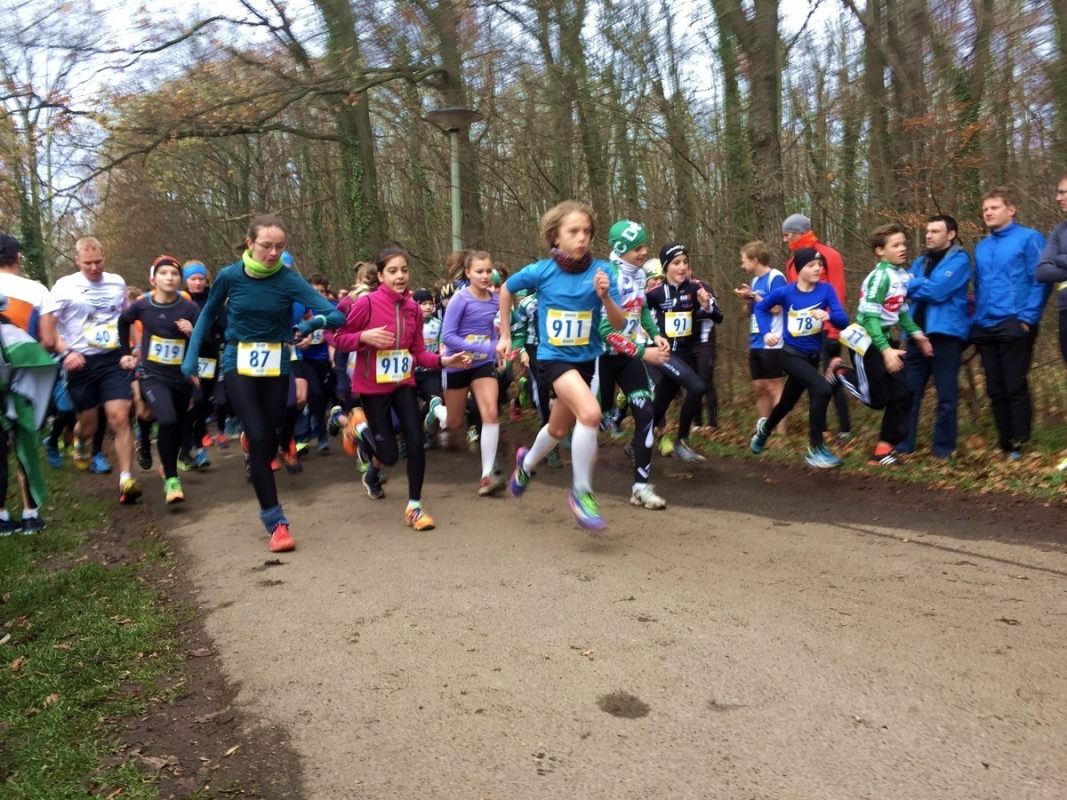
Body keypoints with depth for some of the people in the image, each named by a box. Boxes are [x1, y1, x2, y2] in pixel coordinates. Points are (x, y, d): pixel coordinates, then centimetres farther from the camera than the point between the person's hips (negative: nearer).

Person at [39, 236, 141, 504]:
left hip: (114, 359, 1)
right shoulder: (64, 287, -4)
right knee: (89, 424, 10)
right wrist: (65, 352, -16)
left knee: (120, 418, -12)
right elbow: (47, 327, -4)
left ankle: (126, 480, -12)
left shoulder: (117, 282, 6)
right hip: (81, 363, -1)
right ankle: (80, 443, 48)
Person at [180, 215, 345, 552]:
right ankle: (276, 522, -7)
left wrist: (312, 323, -43)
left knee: (270, 439, 11)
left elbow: (337, 315, -23)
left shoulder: (289, 280, -14)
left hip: (276, 367, 1)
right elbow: (208, 314, 8)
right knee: (259, 438, -14)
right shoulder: (230, 276, -11)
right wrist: (191, 357, 2)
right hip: (239, 366, -1)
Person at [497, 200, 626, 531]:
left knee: (559, 429, 21)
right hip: (554, 357, -3)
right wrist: (505, 335, 9)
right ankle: (582, 493, -12)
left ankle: (527, 463, 54)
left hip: (586, 358, 4)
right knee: (590, 412, -28)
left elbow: (619, 324, -13)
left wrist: (605, 296, -31)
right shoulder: (541, 271, -14)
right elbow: (506, 289, 6)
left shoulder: (599, 270, -12)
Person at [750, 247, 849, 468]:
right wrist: (766, 332, -9)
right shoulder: (785, 292, -13)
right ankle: (815, 449, -12)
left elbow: (844, 320, -17)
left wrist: (829, 316, -37)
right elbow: (760, 308, 5)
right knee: (822, 389, -27)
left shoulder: (826, 290, -10)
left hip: (812, 356, 4)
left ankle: (765, 428, 55)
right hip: (791, 354, -4)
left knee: (788, 401, 21)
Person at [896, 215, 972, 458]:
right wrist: (923, 284, -10)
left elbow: (937, 290, -16)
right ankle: (902, 445, 12)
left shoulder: (959, 259, -3)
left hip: (945, 333, -6)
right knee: (908, 392, 6)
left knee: (946, 395, 0)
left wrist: (911, 285, -1)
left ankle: (944, 448, 8)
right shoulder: (921, 261, 18)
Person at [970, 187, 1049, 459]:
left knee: (1015, 388, -5)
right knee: (995, 390, 9)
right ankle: (1006, 444, 17)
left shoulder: (1029, 238, -2)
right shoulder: (981, 247, 17)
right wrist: (976, 316, 10)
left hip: (1013, 326, -6)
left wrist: (1028, 317, -16)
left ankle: (1020, 445, 2)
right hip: (984, 328, 6)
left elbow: (1041, 280, -8)